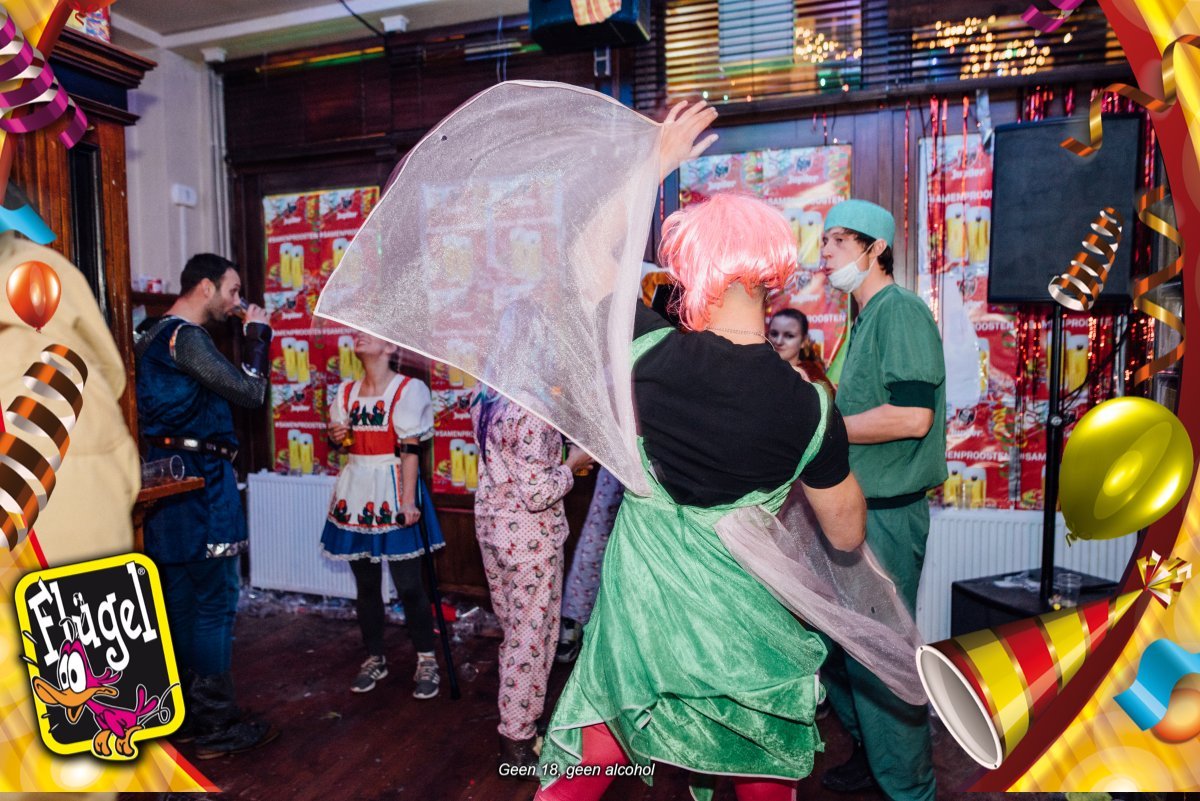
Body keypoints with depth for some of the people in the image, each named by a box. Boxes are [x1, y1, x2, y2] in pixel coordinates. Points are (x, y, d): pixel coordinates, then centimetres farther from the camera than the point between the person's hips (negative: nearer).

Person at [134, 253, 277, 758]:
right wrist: (257, 332, -6)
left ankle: (183, 712, 26)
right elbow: (250, 391, -17)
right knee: (213, 604, -3)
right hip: (198, 482, -10)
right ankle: (217, 727, 5)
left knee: (179, 599, 15)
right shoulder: (185, 337, -15)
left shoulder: (151, 336, 16)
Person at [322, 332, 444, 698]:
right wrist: (336, 436, -3)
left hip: (393, 489, -6)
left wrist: (408, 500, -18)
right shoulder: (347, 391, 10)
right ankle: (375, 658, 28)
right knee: (365, 582, 13)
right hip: (356, 489, 6)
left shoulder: (408, 389, -8)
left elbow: (410, 450, -13)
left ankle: (426, 661, 14)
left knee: (408, 584, -1)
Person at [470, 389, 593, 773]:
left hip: (490, 523, 9)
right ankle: (517, 740, 22)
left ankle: (516, 714, 39)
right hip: (529, 536, -8)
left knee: (512, 629, 22)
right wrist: (574, 463, -9)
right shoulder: (533, 412, -24)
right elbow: (537, 493, -24)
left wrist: (558, 452, 9)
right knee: (531, 637, 7)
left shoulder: (485, 400, 3)